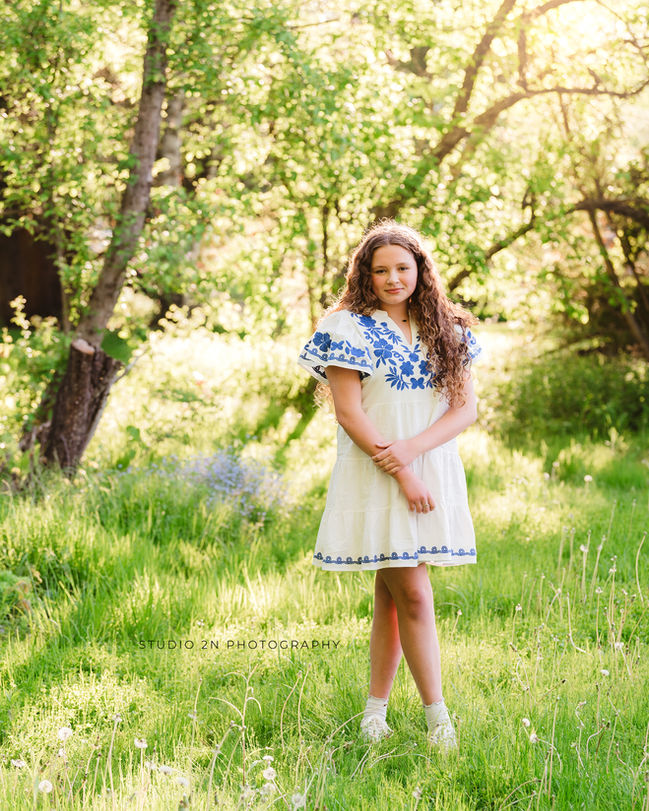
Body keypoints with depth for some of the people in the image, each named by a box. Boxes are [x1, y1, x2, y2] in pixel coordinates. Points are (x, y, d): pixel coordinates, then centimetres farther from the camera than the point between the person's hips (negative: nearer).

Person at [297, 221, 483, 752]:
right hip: (376, 480, -4)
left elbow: (467, 408, 2)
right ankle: (437, 716, 2)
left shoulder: (446, 330, 9)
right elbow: (349, 413, -8)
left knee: (391, 598, 8)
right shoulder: (350, 329, -3)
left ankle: (376, 708, 18)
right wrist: (402, 475, -13)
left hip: (434, 473, 4)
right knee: (414, 595, -7)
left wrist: (411, 448, -14)